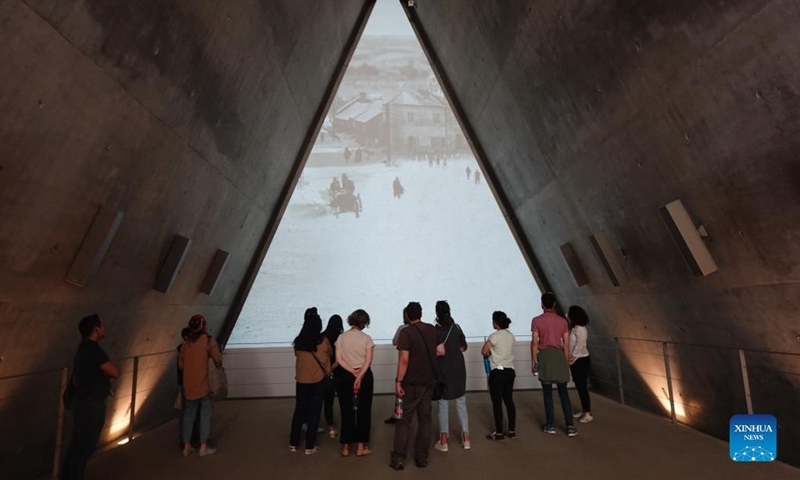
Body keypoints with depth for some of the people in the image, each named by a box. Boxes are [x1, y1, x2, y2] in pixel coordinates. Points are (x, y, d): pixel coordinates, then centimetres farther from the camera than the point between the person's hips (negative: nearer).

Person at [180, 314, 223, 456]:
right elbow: (218, 359, -13)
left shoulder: (186, 343, 5)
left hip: (188, 384, 5)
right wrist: (218, 365, 8)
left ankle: (187, 446, 23)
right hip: (204, 383, -5)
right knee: (205, 414, 5)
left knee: (188, 414, 15)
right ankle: (203, 447, 9)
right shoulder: (208, 340, -10)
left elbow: (181, 365, 10)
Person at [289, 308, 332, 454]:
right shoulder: (323, 341, -11)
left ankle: (293, 443, 25)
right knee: (314, 412, 7)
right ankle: (310, 446, 14)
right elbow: (330, 354, 6)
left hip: (301, 380, 3)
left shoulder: (299, 341, -5)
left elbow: (297, 355, 9)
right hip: (318, 380, -3)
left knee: (299, 410, 16)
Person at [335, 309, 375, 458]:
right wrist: (360, 376, -16)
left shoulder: (341, 337, -1)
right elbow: (368, 361, -14)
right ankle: (361, 447, 15)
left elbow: (339, 359, -7)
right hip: (365, 376, -2)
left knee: (347, 411, 11)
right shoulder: (366, 338, -7)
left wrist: (353, 373, -10)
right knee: (363, 411, 10)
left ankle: (346, 447, 18)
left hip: (344, 376, 2)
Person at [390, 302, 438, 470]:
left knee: (404, 420, 5)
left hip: (411, 383, -4)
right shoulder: (432, 329, 4)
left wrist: (398, 381, -15)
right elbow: (439, 352, 14)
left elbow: (404, 360, -20)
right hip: (429, 381, 5)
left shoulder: (406, 332, -14)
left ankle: (398, 459, 7)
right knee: (425, 419, 12)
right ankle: (421, 458, 17)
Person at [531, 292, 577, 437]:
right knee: (563, 392, 10)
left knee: (547, 392, 6)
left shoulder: (536, 320, -4)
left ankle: (550, 425, 13)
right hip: (559, 355, 3)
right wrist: (567, 361, 14)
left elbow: (534, 342, -6)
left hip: (544, 356, -2)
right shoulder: (562, 321, 5)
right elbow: (566, 344, 5)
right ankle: (570, 426, 8)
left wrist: (533, 360, 2)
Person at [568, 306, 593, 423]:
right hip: (575, 361, 9)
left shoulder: (580, 329, -19)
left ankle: (588, 414, 3)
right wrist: (570, 359, 5)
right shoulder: (574, 328, 10)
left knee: (582, 387, -4)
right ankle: (583, 411, 24)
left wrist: (571, 358, -16)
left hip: (581, 360, -9)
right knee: (579, 386, 14)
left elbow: (579, 346, -22)